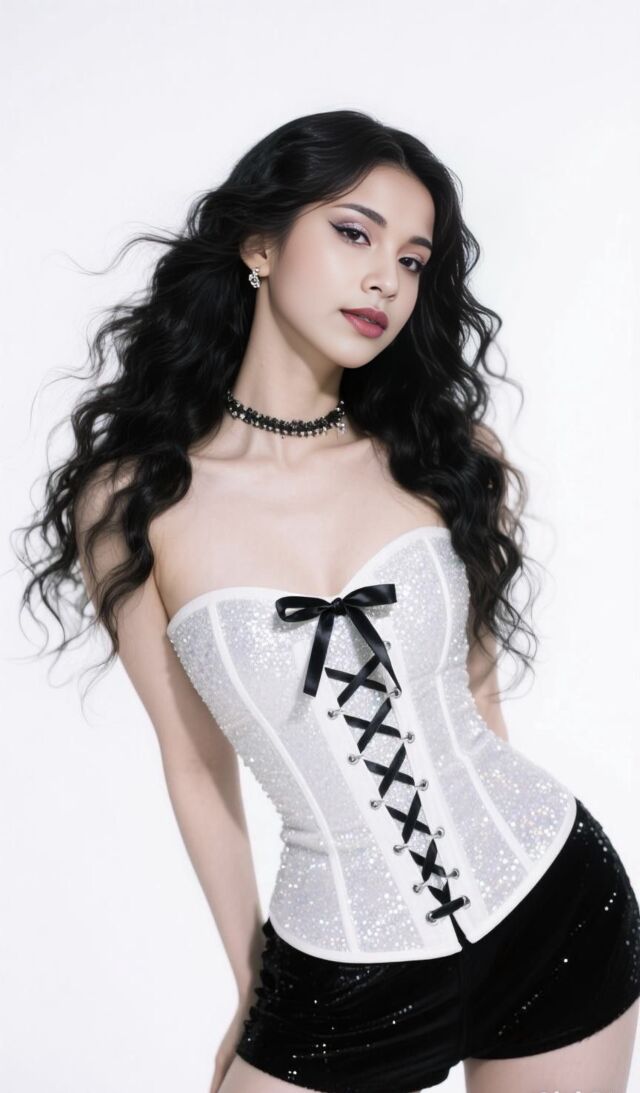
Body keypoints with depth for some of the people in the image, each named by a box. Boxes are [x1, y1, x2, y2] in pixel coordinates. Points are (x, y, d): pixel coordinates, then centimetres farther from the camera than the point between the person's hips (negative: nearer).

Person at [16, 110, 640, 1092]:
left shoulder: (452, 455, -3)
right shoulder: (133, 504, -7)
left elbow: (476, 692, 7)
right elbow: (198, 767, 0)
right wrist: (252, 992, 8)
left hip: (558, 906, 2)